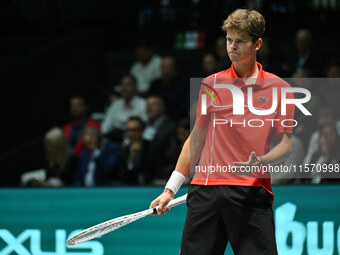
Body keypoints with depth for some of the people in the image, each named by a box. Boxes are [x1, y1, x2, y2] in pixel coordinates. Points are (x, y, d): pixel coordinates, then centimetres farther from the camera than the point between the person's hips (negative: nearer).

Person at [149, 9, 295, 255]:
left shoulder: (279, 88, 5)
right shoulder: (211, 84, 12)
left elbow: (285, 144, 6)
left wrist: (261, 161, -16)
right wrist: (170, 189, 16)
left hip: (251, 191, -2)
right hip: (205, 187, 2)